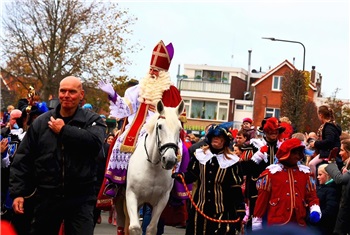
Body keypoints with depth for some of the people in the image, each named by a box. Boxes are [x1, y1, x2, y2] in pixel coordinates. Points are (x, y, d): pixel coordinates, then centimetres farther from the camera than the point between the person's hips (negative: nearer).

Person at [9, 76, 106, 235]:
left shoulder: (92, 120, 2)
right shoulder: (41, 122, 6)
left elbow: (95, 142, -22)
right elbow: (22, 160, 6)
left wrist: (63, 130, -13)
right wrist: (18, 193, -2)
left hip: (81, 199, -2)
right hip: (45, 197, 2)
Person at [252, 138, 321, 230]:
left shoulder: (305, 172, 12)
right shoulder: (271, 172, 0)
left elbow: (311, 195, 13)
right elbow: (262, 199, 1)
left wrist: (315, 211, -8)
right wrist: (256, 224, 0)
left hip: (299, 224, 5)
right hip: (277, 225, -4)